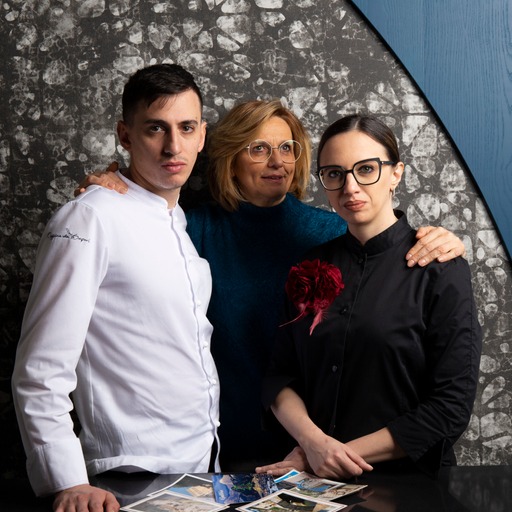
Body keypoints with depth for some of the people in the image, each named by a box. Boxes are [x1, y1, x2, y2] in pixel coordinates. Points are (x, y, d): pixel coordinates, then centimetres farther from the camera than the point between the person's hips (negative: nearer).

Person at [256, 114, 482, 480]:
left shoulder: (441, 270, -5)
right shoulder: (313, 267, 8)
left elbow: (452, 405, -9)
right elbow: (280, 376, 7)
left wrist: (343, 452, -11)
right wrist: (313, 441, -12)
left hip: (408, 480, -2)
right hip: (312, 476, 2)